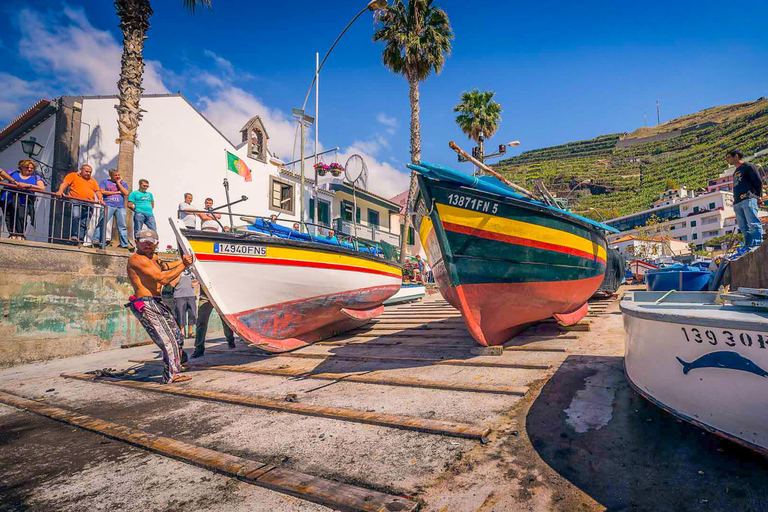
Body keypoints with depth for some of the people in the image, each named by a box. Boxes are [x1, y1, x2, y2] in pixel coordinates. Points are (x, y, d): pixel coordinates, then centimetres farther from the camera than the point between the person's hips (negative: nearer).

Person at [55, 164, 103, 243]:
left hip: (89, 205, 4)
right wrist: (60, 191, -18)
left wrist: (100, 199, 0)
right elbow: (64, 184, 2)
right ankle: (74, 236, -25)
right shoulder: (73, 176, 15)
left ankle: (80, 240, -2)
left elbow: (98, 191, 20)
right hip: (76, 202, -4)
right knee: (76, 217, -28)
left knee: (84, 224, -2)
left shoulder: (93, 181, 27)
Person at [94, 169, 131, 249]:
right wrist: (116, 192, 2)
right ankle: (96, 240, -10)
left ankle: (125, 244, -3)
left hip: (120, 207, 2)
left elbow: (126, 193, 4)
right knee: (102, 223, -12)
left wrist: (118, 182, 6)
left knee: (122, 225, -3)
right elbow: (102, 192, 1)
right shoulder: (104, 182, 16)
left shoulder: (123, 183, 22)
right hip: (108, 205, -2)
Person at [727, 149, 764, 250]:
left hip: (748, 200, -8)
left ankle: (757, 245, -19)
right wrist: (735, 201, 17)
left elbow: (758, 181, -2)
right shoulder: (735, 173, 28)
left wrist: (757, 195, -8)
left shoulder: (747, 167, 5)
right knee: (743, 227, 2)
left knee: (753, 224, -14)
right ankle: (748, 247, 1)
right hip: (737, 203, 8)